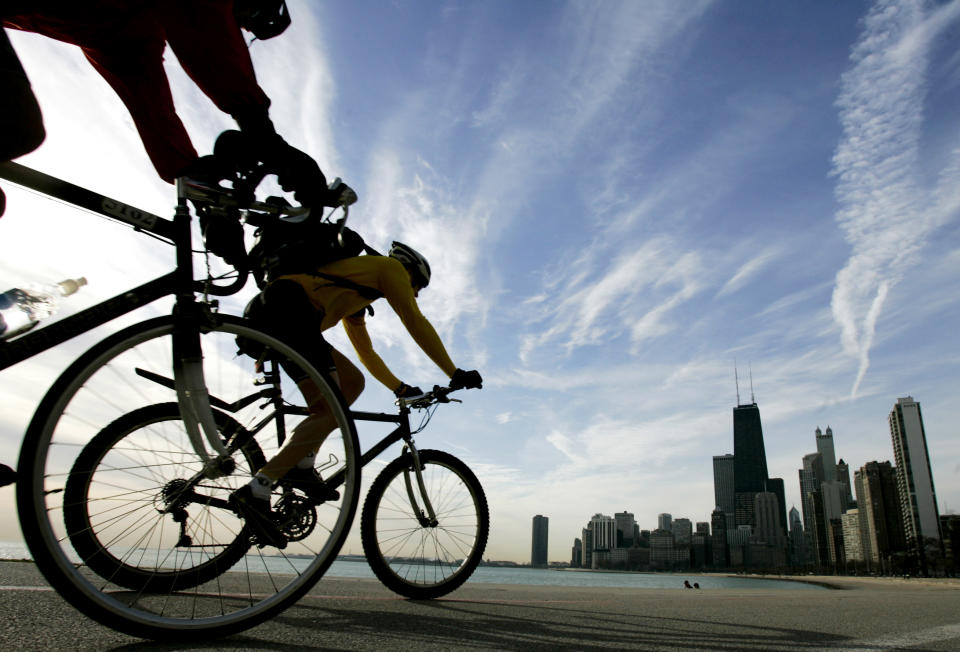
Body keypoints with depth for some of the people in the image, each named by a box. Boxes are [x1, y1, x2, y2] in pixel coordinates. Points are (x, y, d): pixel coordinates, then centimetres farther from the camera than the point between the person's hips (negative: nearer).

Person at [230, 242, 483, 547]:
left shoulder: (354, 303, 36)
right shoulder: (390, 267, 13)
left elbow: (366, 352, 41)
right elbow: (417, 325, 5)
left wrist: (400, 388, 40)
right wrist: (456, 374, 7)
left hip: (265, 314, 10)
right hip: (288, 307, -10)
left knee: (353, 382, 13)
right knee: (331, 411, -13)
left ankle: (301, 464, 5)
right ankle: (256, 491, -21)